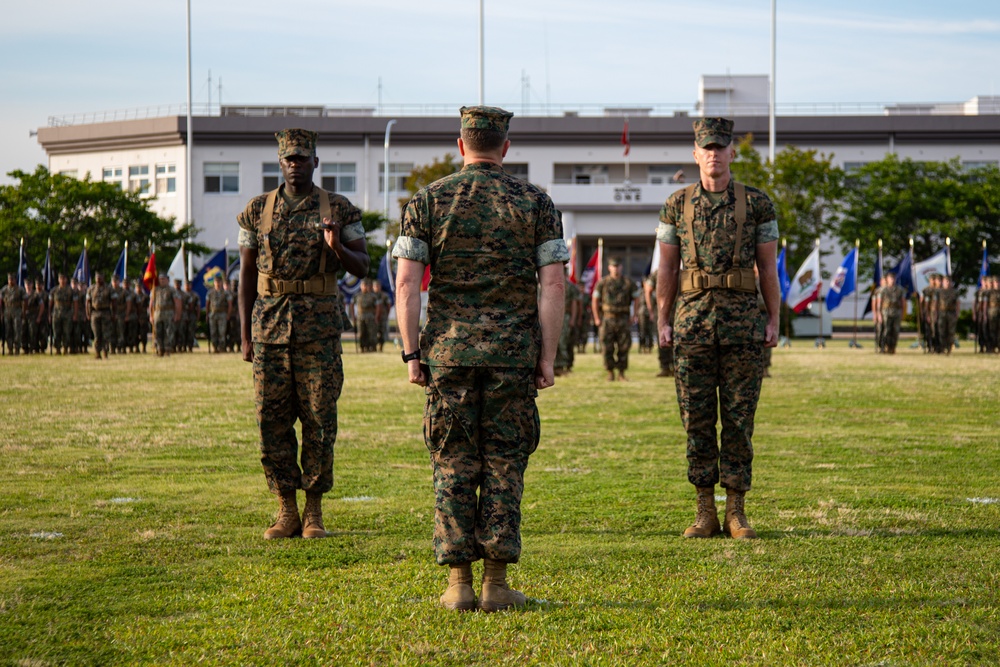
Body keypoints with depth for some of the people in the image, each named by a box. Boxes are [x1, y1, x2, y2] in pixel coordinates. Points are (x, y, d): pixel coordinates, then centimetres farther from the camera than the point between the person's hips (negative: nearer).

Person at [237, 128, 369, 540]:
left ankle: (314, 512, 7)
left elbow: (362, 266, 4)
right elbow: (247, 273, 9)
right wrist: (245, 333, 4)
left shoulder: (339, 209, 3)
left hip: (319, 326, -2)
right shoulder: (258, 211, 8)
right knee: (271, 420, 1)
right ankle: (286, 512, 10)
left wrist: (336, 247, -18)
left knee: (319, 419, -1)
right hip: (270, 323, 2)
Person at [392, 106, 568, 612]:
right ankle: (496, 583, 3)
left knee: (453, 465, 5)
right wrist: (547, 357, -1)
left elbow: (406, 283, -3)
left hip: (448, 349, 0)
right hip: (513, 351, 0)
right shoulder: (536, 202, 3)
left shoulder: (428, 200, 3)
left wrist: (411, 353, 1)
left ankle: (458, 583, 3)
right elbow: (552, 285, -4)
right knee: (503, 465, 5)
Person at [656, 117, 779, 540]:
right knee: (697, 420, 2)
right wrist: (663, 322, 3)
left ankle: (735, 513, 6)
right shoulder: (677, 205, 8)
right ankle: (705, 513, 9)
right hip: (692, 321, 1)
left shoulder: (757, 203, 5)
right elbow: (666, 268, 10)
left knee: (739, 419, 0)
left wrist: (773, 321, 1)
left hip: (743, 322, -1)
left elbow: (768, 267, 7)